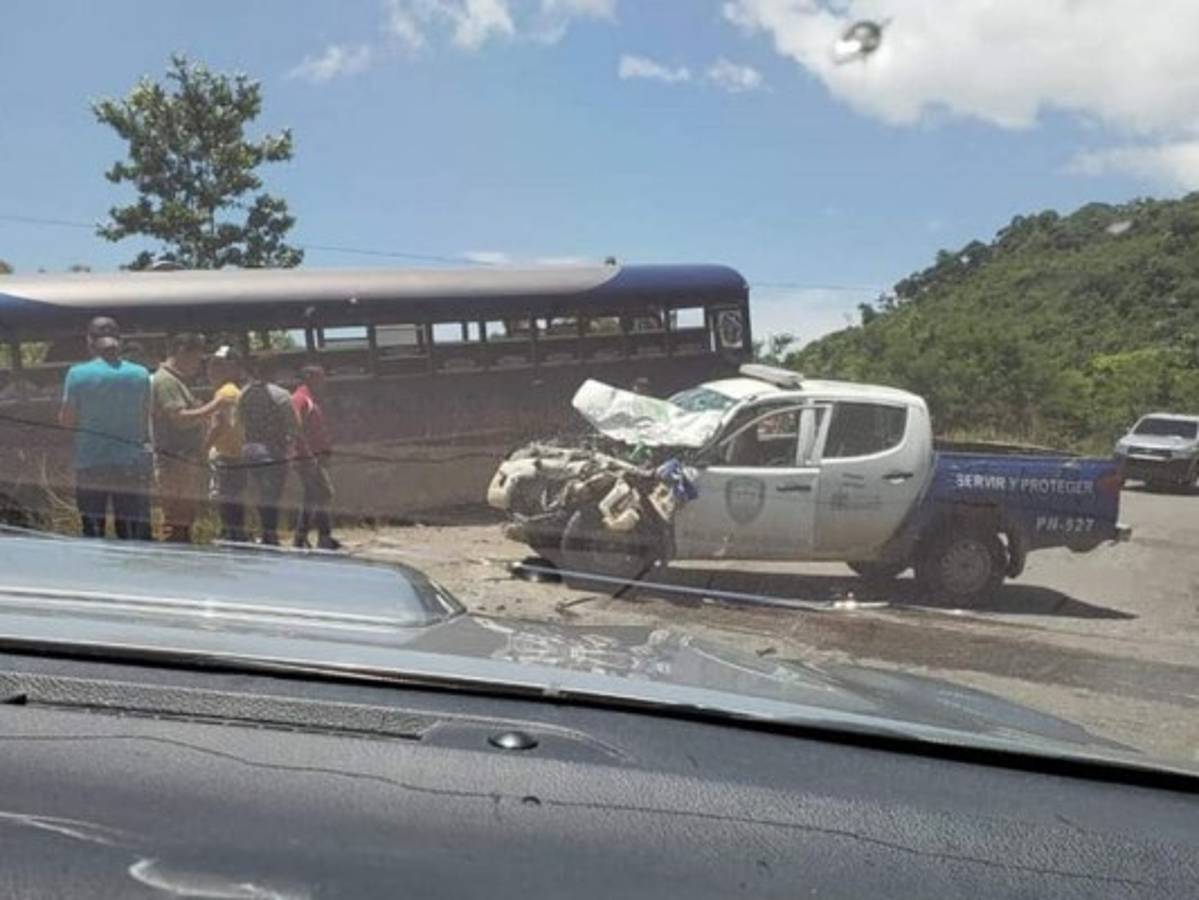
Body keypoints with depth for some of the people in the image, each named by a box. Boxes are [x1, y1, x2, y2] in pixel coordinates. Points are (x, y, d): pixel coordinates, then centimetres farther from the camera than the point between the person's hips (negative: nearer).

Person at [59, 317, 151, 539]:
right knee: (131, 533, 6)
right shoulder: (140, 374, 0)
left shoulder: (78, 373, -6)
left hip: (90, 465, -1)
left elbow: (66, 421, -1)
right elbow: (145, 422, 4)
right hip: (130, 465, 1)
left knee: (92, 534, 7)